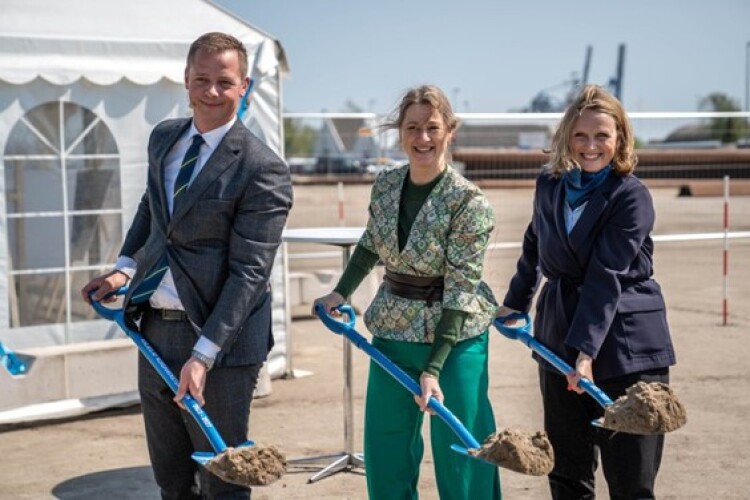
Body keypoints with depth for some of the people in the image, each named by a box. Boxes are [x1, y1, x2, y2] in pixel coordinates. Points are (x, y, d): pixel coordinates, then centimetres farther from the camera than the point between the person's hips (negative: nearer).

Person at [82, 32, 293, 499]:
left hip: (217, 341, -6)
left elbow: (248, 272, -18)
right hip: (153, 330, 7)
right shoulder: (163, 138, 8)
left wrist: (203, 355, -24)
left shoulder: (263, 170, -15)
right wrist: (125, 266, 6)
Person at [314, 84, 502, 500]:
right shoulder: (384, 186, -1)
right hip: (392, 333, 5)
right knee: (385, 453, 13)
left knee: (458, 454, 3)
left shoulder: (469, 201, -17)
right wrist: (340, 293, 12)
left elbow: (461, 291, -18)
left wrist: (433, 368, -20)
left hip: (453, 339, -5)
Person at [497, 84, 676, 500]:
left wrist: (585, 350, -24)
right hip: (558, 336, 6)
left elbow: (607, 277, -19)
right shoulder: (549, 184, 5)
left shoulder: (632, 196, -12)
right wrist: (516, 302, 29)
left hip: (626, 349, -5)